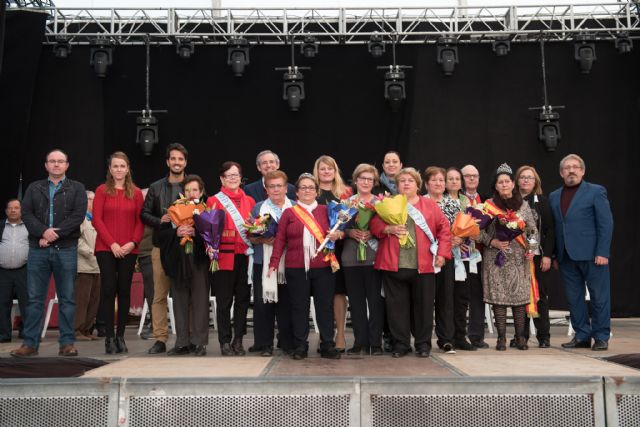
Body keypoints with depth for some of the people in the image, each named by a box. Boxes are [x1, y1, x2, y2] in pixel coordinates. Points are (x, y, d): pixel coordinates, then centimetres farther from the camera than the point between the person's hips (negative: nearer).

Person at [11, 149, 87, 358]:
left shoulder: (76, 189, 7)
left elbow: (78, 215, -6)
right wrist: (44, 231, -15)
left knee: (67, 299, 1)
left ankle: (67, 343, 7)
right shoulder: (34, 188, 14)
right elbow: (26, 214, 2)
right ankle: (30, 343, 10)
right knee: (34, 299, 4)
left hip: (66, 250, -2)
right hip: (38, 250, 2)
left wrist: (55, 234, -14)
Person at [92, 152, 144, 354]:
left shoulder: (136, 193, 8)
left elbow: (140, 221, 6)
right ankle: (109, 337, 3)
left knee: (124, 291, 4)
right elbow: (97, 219, -2)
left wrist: (133, 242, -9)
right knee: (108, 289, -3)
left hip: (129, 250, 2)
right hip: (106, 248, -1)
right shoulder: (102, 190, 4)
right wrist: (112, 243, -10)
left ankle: (120, 336, 12)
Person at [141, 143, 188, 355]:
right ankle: (160, 339, 6)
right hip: (161, 247, 2)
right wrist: (160, 220, -9)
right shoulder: (156, 187, 12)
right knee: (159, 295, 1)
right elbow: (144, 214, 10)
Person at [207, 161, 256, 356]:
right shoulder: (214, 200, 4)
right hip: (224, 255, -3)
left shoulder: (249, 201, 15)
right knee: (224, 301, 0)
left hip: (245, 256, 3)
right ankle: (225, 342, 7)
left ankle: (238, 340, 15)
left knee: (243, 298, 6)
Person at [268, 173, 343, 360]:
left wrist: (338, 234, -8)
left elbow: (340, 230, 16)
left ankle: (327, 345, 11)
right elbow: (280, 239, 3)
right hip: (296, 268, -1)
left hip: (322, 267, 1)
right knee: (299, 307, 5)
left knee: (325, 306, 3)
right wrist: (274, 263, -4)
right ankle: (300, 346, 14)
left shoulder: (325, 211, 10)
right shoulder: (289, 213, 8)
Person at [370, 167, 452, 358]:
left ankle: (423, 344, 18)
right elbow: (374, 224, 3)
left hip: (423, 265, 0)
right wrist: (389, 229, -16)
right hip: (393, 265, 0)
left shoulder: (430, 205, 10)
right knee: (397, 306, 5)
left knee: (423, 305, 6)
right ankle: (400, 344, 15)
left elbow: (444, 228, 7)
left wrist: (442, 253, -2)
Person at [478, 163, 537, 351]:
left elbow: (532, 230, 13)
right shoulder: (488, 205, 3)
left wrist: (532, 249, 0)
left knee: (520, 296, 0)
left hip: (519, 258, 2)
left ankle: (520, 337, 10)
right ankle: (501, 338, 5)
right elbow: (479, 230, 2)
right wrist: (492, 242, -12)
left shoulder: (523, 205, 9)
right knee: (498, 297, -2)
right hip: (496, 258, -1)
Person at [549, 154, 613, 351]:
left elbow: (606, 224, -5)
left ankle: (601, 337, 12)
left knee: (599, 297, 2)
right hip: (567, 257, 5)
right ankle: (582, 336, 18)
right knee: (574, 298, 8)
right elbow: (555, 228, 13)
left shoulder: (596, 192, 0)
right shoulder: (554, 196, 14)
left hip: (592, 254, -5)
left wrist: (602, 253, -13)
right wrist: (555, 256, 8)